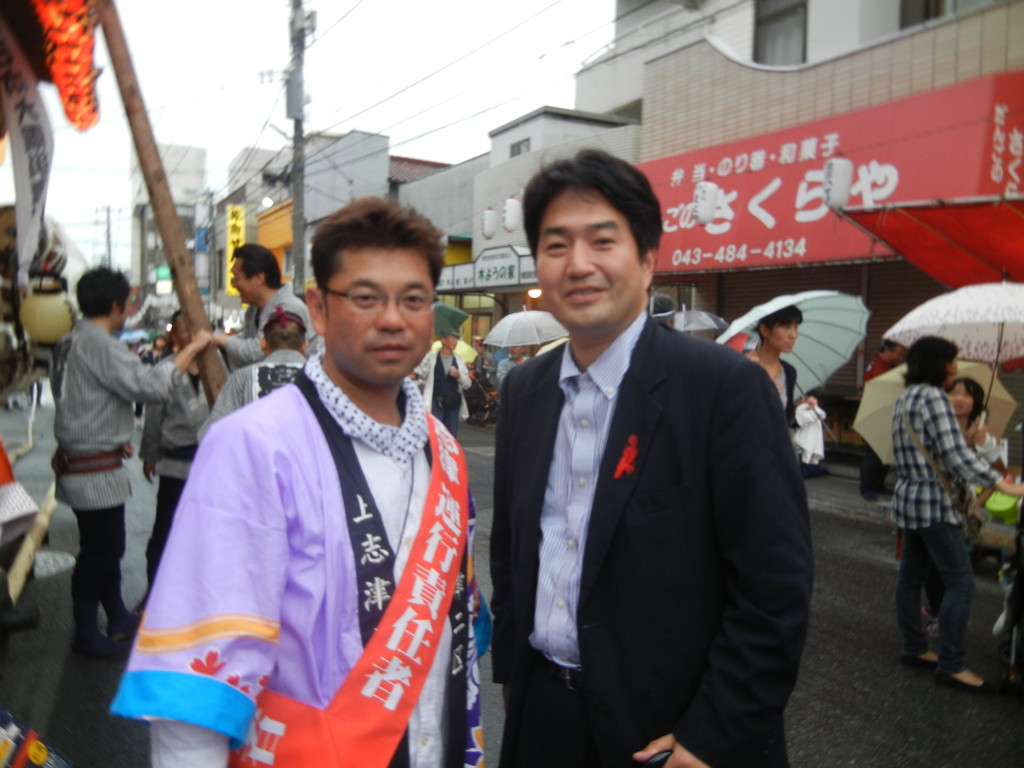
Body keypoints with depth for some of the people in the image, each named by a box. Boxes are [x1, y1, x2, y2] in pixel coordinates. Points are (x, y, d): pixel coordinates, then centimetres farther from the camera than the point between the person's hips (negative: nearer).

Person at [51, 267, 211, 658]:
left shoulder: (71, 341, 10)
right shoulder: (100, 346, -21)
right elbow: (152, 385, -28)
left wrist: (115, 436, 18)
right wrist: (193, 347, -19)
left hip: (79, 461, 10)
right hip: (96, 470, -10)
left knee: (107, 545, 19)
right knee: (98, 551, 3)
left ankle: (118, 618, 32)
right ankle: (86, 634, 17)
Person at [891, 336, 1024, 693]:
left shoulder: (906, 398, 12)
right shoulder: (933, 397, -17)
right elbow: (956, 456, -22)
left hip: (909, 499, 10)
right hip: (934, 503, -10)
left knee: (911, 575, 14)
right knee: (960, 581, -4)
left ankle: (914, 648, 24)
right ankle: (950, 665, 0)